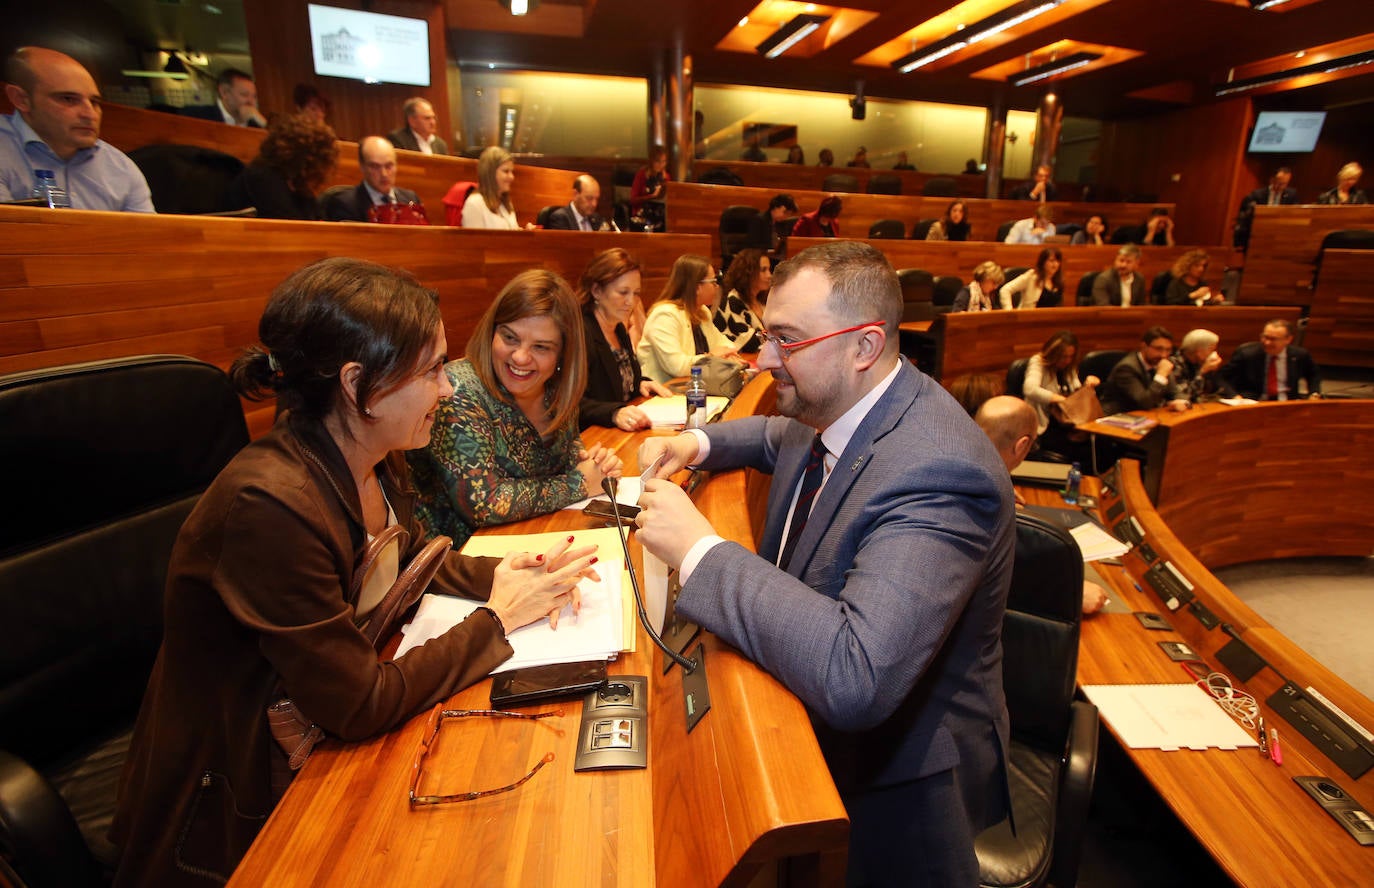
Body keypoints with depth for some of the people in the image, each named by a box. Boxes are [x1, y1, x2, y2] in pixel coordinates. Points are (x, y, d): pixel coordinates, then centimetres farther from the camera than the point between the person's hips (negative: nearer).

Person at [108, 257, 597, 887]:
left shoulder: (372, 461, -8)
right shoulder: (269, 505, -32)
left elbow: (413, 558, 10)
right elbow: (360, 706, -26)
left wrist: (504, 575, -9)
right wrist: (498, 619, -17)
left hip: (328, 732, 7)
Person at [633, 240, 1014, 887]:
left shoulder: (937, 472, -34)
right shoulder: (835, 407, -5)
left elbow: (855, 680, -42)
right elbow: (779, 437, 19)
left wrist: (699, 550, -34)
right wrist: (697, 442, 0)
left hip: (892, 784, -7)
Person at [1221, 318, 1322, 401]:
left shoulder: (1300, 355, 7)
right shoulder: (1245, 353, -5)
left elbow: (1314, 375, 27)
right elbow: (1225, 376, -1)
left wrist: (1314, 394, 11)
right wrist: (1235, 395, -15)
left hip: (1288, 403, 4)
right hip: (1252, 403, -4)